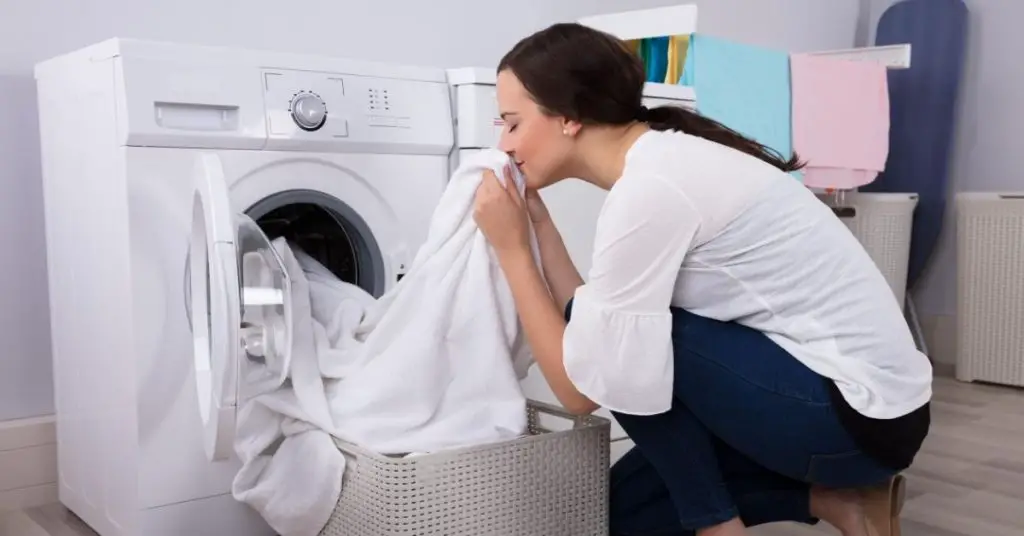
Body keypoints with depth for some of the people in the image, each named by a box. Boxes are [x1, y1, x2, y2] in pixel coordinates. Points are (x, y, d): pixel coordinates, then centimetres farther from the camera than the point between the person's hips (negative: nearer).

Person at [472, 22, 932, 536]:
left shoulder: (650, 188, -23)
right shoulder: (662, 163, 5)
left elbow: (583, 388, -17)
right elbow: (590, 332, 4)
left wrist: (510, 248, -12)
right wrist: (537, 223, 3)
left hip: (857, 411, -9)